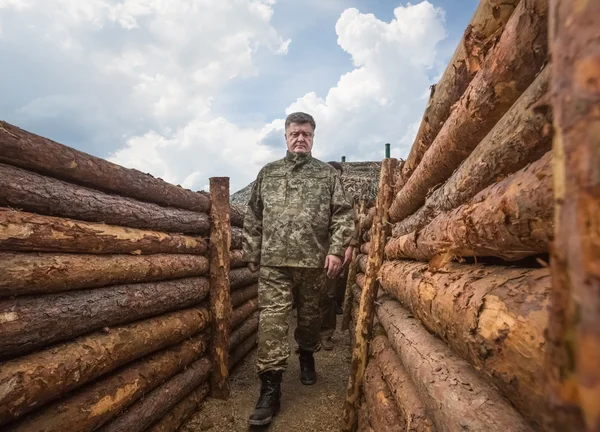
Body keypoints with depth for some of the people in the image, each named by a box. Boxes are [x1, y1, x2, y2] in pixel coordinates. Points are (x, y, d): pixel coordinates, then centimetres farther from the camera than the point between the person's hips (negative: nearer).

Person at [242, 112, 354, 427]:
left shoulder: (328, 174, 9)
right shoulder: (267, 173, 13)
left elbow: (342, 214, 2)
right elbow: (253, 218, 13)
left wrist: (336, 250, -8)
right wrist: (251, 253, 8)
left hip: (314, 260, 0)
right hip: (273, 261, 0)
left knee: (310, 316, 13)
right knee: (271, 320, -5)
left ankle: (306, 356, 40)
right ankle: (270, 388, 1)